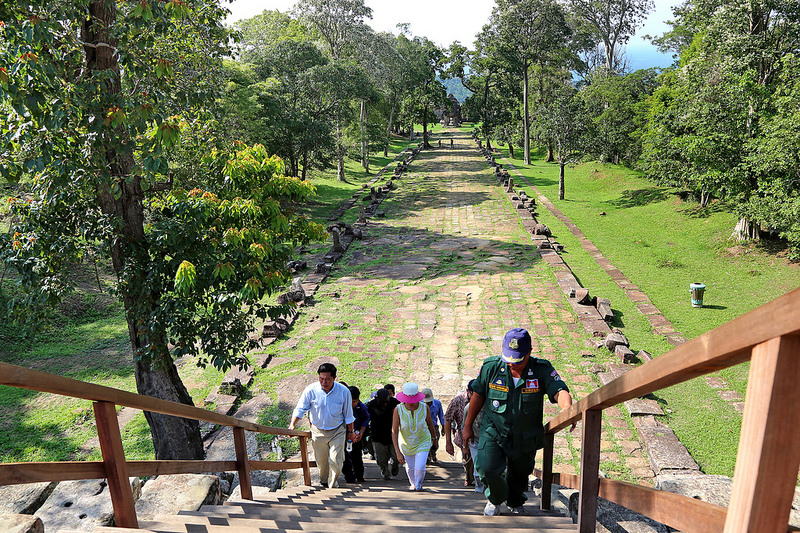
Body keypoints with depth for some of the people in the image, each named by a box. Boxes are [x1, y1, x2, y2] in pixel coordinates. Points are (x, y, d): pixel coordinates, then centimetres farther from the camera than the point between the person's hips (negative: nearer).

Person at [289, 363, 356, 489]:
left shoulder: (344, 392, -15)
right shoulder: (311, 390, -17)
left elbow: (348, 415, -2)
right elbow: (300, 409, -8)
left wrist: (350, 432, 8)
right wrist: (292, 424, -22)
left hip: (337, 431, -1)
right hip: (318, 431, 1)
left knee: (336, 461, -6)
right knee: (321, 461, 13)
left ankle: (333, 484, 22)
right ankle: (324, 481, 44)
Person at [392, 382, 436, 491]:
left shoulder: (424, 408, -23)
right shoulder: (398, 410, -26)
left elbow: (430, 423, -2)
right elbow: (394, 432, -23)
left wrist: (434, 438, 13)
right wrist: (398, 453, -26)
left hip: (423, 442, -1)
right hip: (406, 443, 1)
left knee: (420, 468, -13)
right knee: (410, 468, 17)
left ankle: (418, 484, 24)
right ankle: (413, 483, 53)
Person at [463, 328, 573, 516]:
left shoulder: (542, 370, -14)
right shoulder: (491, 367, -11)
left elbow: (560, 391, -25)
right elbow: (478, 395, 0)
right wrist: (468, 426, 6)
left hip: (525, 437, 1)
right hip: (493, 432, -1)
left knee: (519, 474, 17)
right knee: (487, 469, -16)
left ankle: (515, 503, 52)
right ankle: (495, 498, 20)